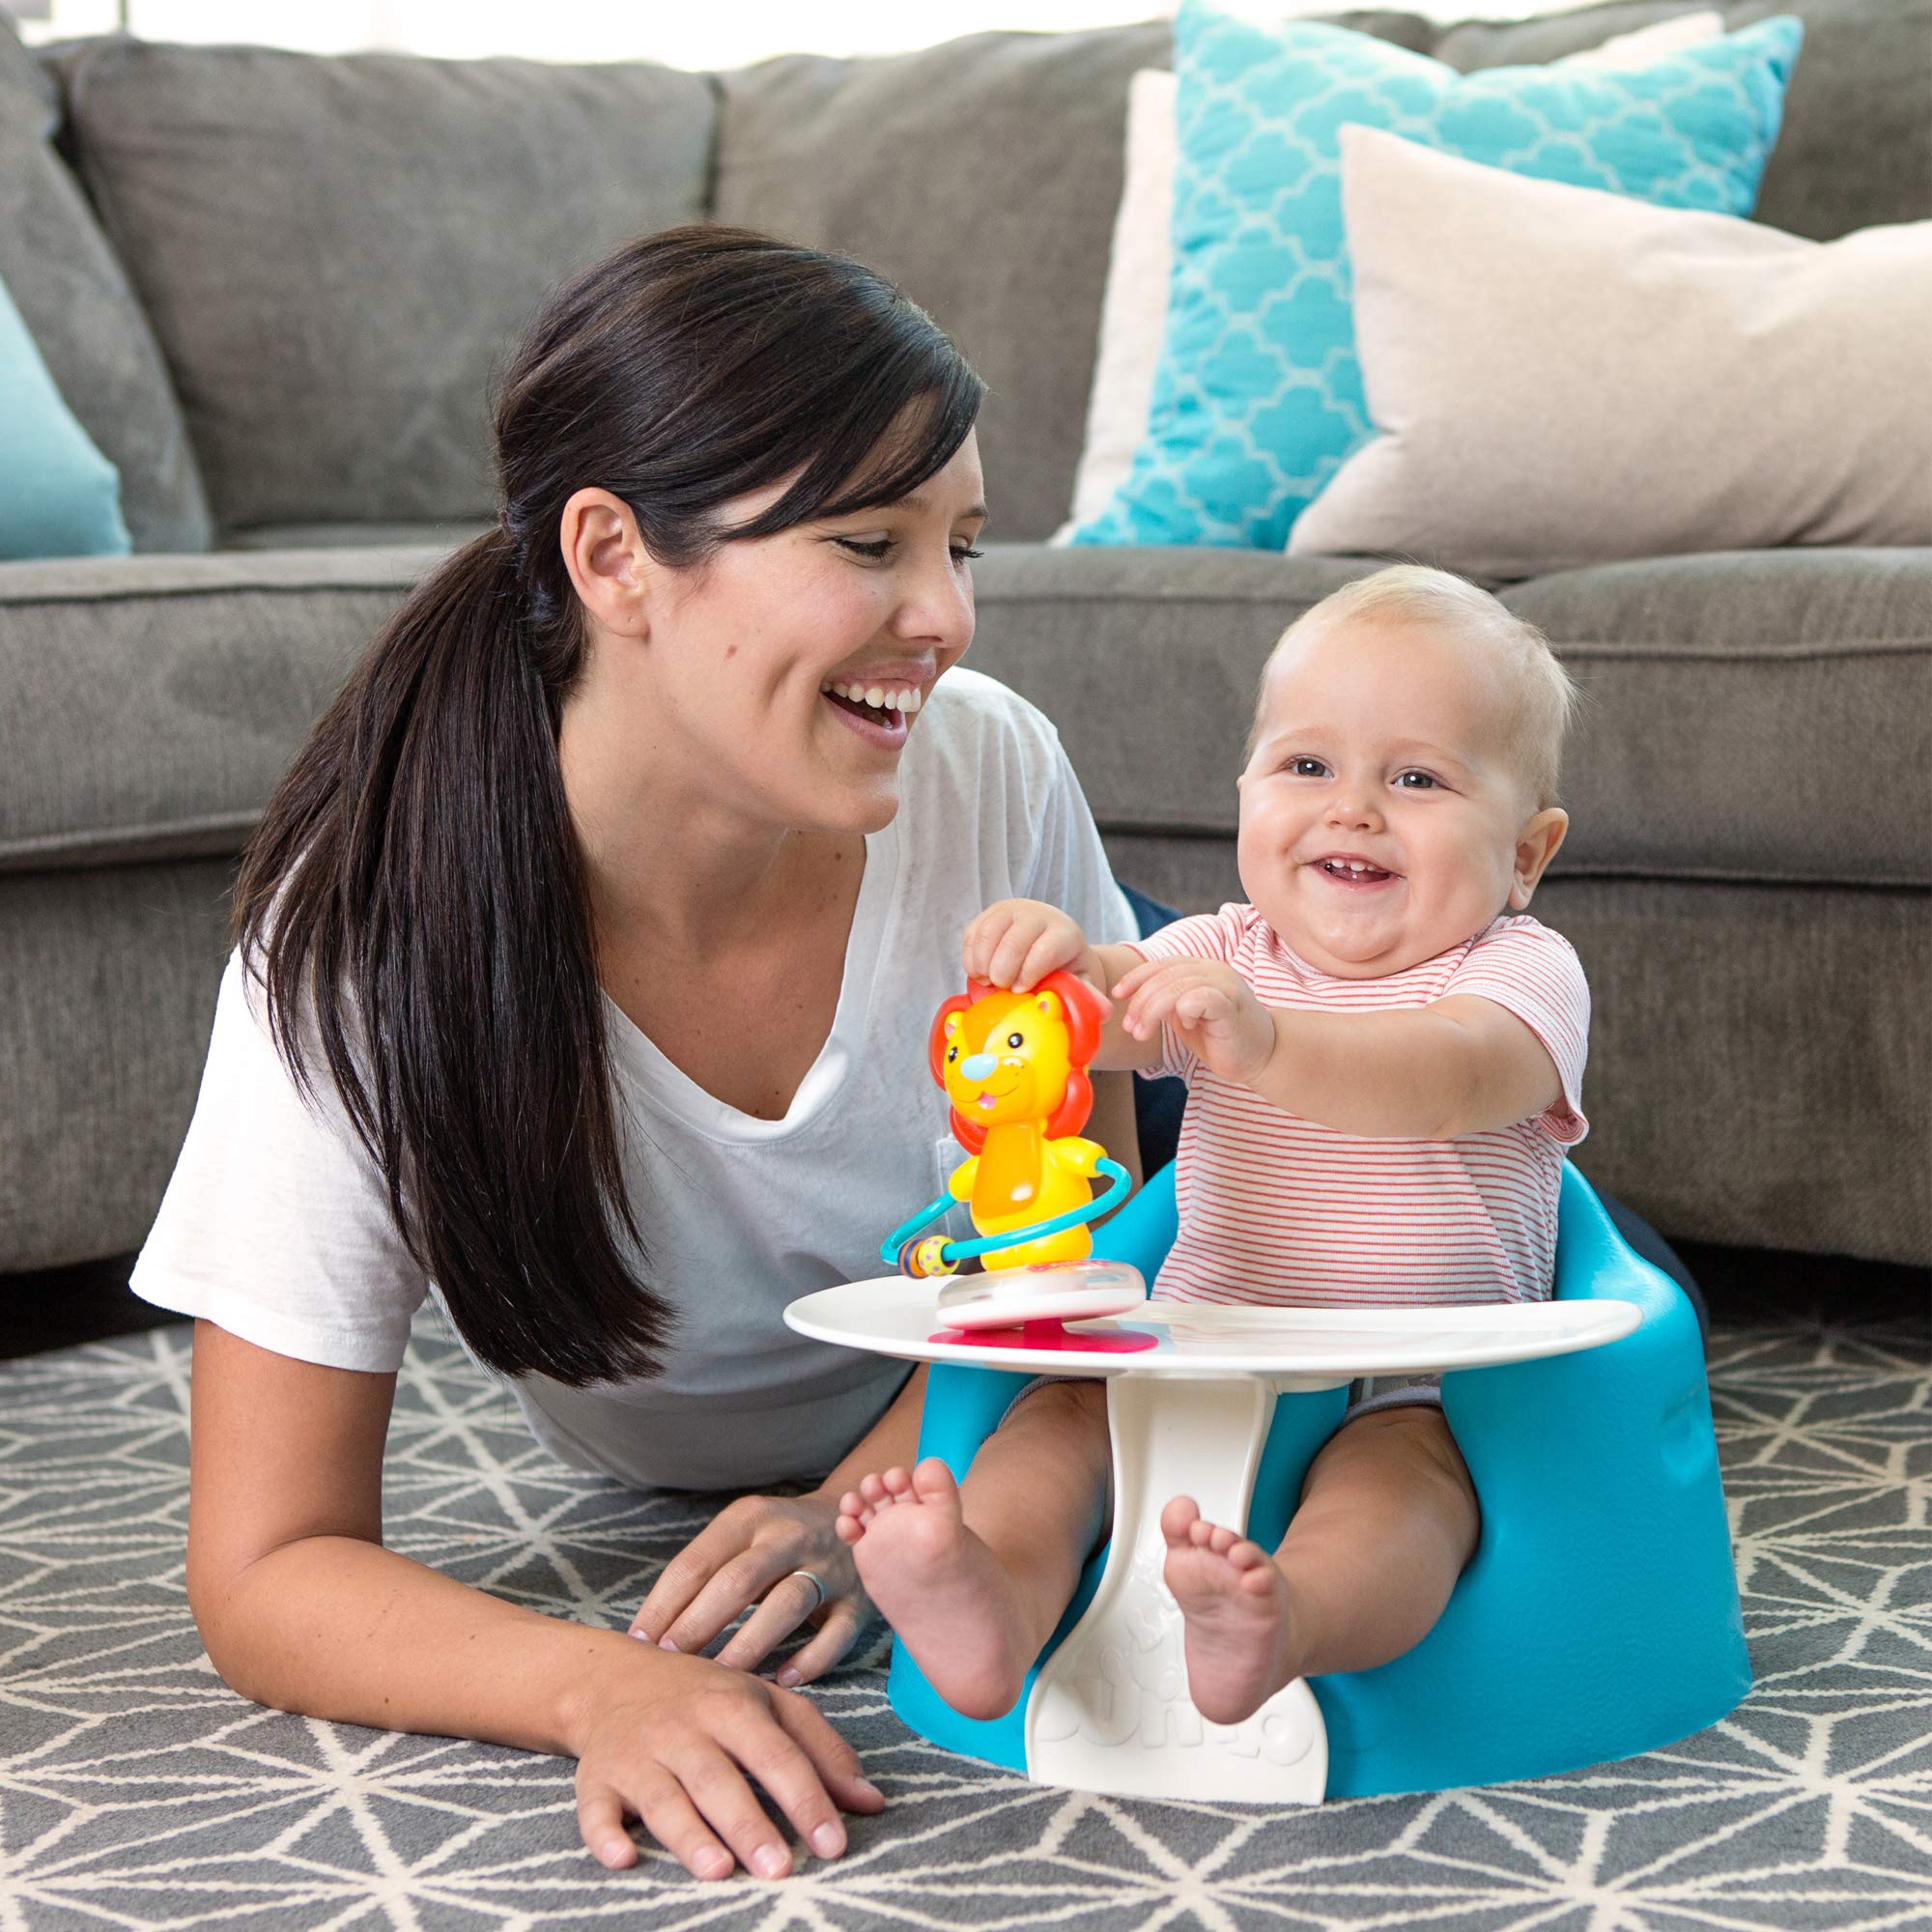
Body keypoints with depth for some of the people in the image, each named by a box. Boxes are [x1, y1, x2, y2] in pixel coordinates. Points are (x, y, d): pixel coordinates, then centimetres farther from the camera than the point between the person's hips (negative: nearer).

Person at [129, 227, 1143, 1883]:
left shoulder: (994, 779, -32)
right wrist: (605, 1689, -53)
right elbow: (270, 1571, -34)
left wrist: (874, 1502, -34)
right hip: (661, 1477, -1)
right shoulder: (364, 941, -38)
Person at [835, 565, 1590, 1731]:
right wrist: (1050, 961, -36)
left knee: (1403, 1473, -34)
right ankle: (991, 1607, -46)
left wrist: (1264, 1043, -48)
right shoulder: (1224, 959, 10)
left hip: (1420, 1395, -4)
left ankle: (1286, 1625, -63)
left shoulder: (1523, 974, -5)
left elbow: (1447, 1081, -29)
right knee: (1062, 1410, -20)